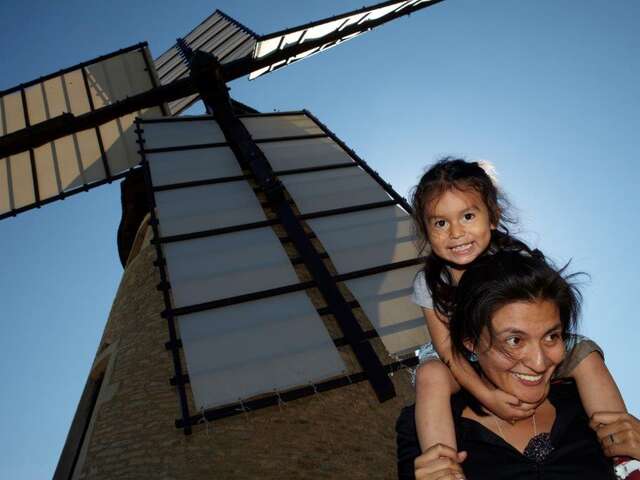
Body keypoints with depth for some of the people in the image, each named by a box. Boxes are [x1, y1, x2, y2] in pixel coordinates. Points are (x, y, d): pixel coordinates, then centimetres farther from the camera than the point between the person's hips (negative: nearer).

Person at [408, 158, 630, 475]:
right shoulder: (429, 283, -20)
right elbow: (447, 348, -19)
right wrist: (485, 395, -33)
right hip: (464, 362, -1)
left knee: (586, 355, -17)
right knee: (430, 375, -32)